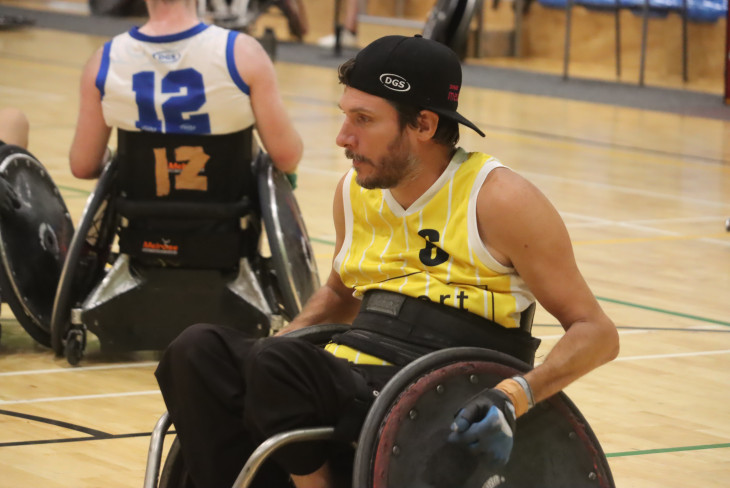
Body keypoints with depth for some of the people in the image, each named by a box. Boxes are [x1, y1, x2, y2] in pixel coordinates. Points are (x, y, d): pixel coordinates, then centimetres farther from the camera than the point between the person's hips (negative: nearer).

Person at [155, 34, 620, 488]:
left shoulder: (497, 200, -6)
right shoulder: (354, 191, 13)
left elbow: (597, 333, -5)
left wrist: (515, 395, -23)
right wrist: (273, 347, 13)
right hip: (348, 388, 7)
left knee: (279, 366, -31)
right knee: (199, 351, -17)